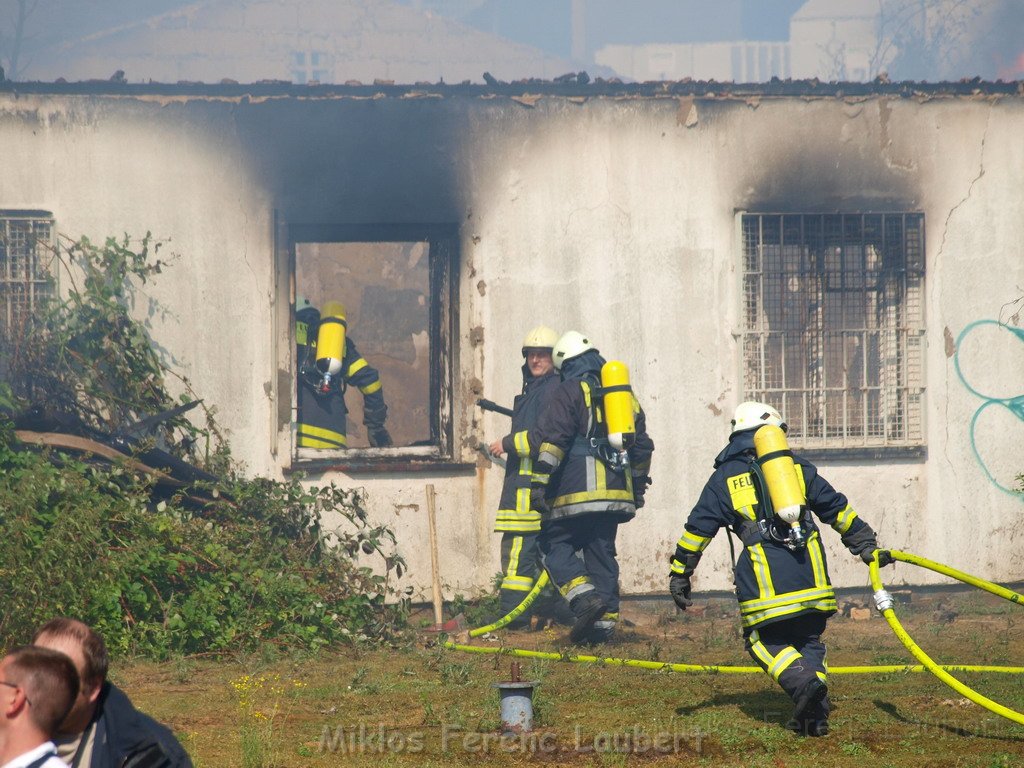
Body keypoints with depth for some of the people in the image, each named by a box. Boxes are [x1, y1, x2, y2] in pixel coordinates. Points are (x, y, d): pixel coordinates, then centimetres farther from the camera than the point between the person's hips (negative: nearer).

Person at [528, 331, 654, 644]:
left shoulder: (570, 391, -3)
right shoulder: (623, 393, 18)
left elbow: (552, 438, -14)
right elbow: (642, 445, 25)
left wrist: (540, 481, -15)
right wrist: (638, 485, 36)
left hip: (579, 489, -6)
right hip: (617, 491, 6)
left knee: (554, 544, 2)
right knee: (602, 552, 11)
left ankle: (585, 596, -19)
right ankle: (605, 621, 7)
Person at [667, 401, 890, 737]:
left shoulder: (725, 477, 11)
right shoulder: (797, 466, 17)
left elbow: (698, 529, 9)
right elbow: (838, 509, 18)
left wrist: (679, 575, 15)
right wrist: (868, 546, 27)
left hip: (764, 580, -3)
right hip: (810, 575, 3)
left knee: (765, 640, 9)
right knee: (808, 640, 16)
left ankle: (804, 683, -19)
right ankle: (815, 713, 0)